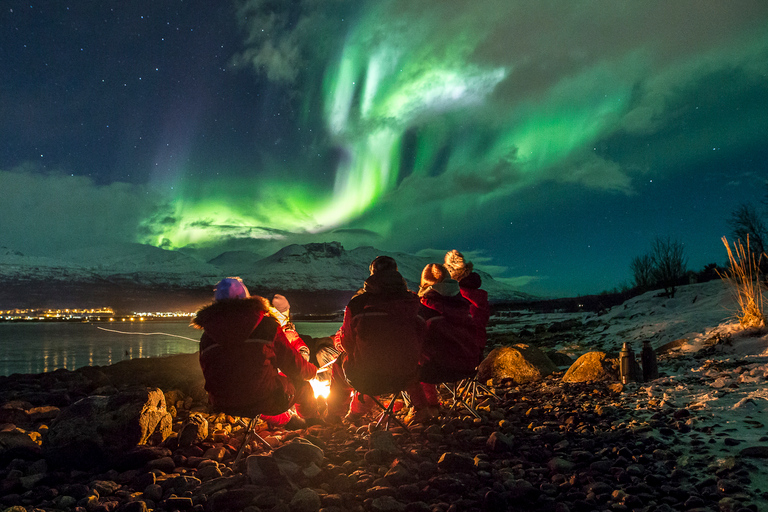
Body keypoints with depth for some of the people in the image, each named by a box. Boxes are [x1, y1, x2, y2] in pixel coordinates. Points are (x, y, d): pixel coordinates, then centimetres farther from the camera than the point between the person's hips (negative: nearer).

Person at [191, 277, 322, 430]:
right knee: (302, 385, 24)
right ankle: (312, 422, 48)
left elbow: (208, 374, 13)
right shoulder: (266, 325, -10)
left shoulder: (207, 335, 0)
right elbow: (293, 364, -3)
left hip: (223, 406, 4)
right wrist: (313, 371, 20)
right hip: (265, 402, -4)